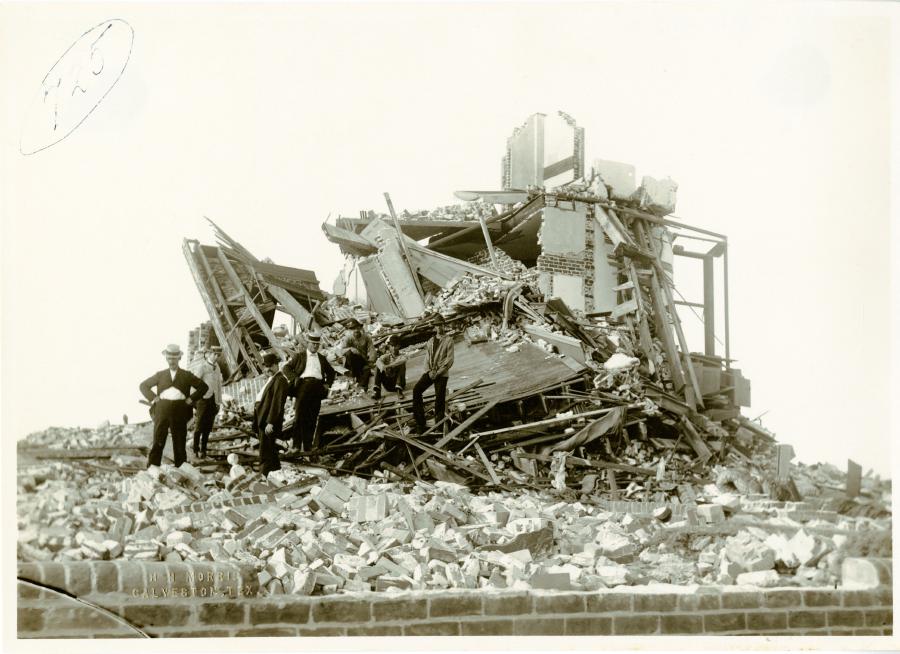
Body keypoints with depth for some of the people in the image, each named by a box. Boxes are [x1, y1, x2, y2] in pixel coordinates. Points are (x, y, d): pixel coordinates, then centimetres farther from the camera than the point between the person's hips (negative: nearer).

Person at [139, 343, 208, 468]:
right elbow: (143, 385, 20)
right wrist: (152, 398, 5)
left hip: (179, 411, 0)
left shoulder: (187, 375, 11)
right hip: (162, 410, 1)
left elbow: (203, 387, 12)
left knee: (179, 443, 3)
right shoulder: (160, 375, 15)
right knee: (158, 442, -3)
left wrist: (191, 399, 0)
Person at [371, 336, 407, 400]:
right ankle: (377, 391, -25)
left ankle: (399, 390, -31)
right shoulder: (386, 356, 4)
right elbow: (378, 361, -19)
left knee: (402, 365, -24)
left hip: (398, 383, -2)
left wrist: (389, 366, -41)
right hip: (388, 384, 2)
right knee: (378, 366, -15)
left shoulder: (401, 357, -2)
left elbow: (403, 360, -29)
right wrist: (383, 367, -44)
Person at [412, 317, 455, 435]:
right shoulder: (431, 341, 17)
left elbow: (449, 360, -6)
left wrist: (437, 372, -13)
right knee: (416, 389, -14)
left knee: (439, 399, -6)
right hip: (430, 372, 4)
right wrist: (429, 371, -5)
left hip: (442, 373, -4)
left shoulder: (448, 340, 0)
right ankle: (420, 422, -10)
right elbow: (427, 357, 13)